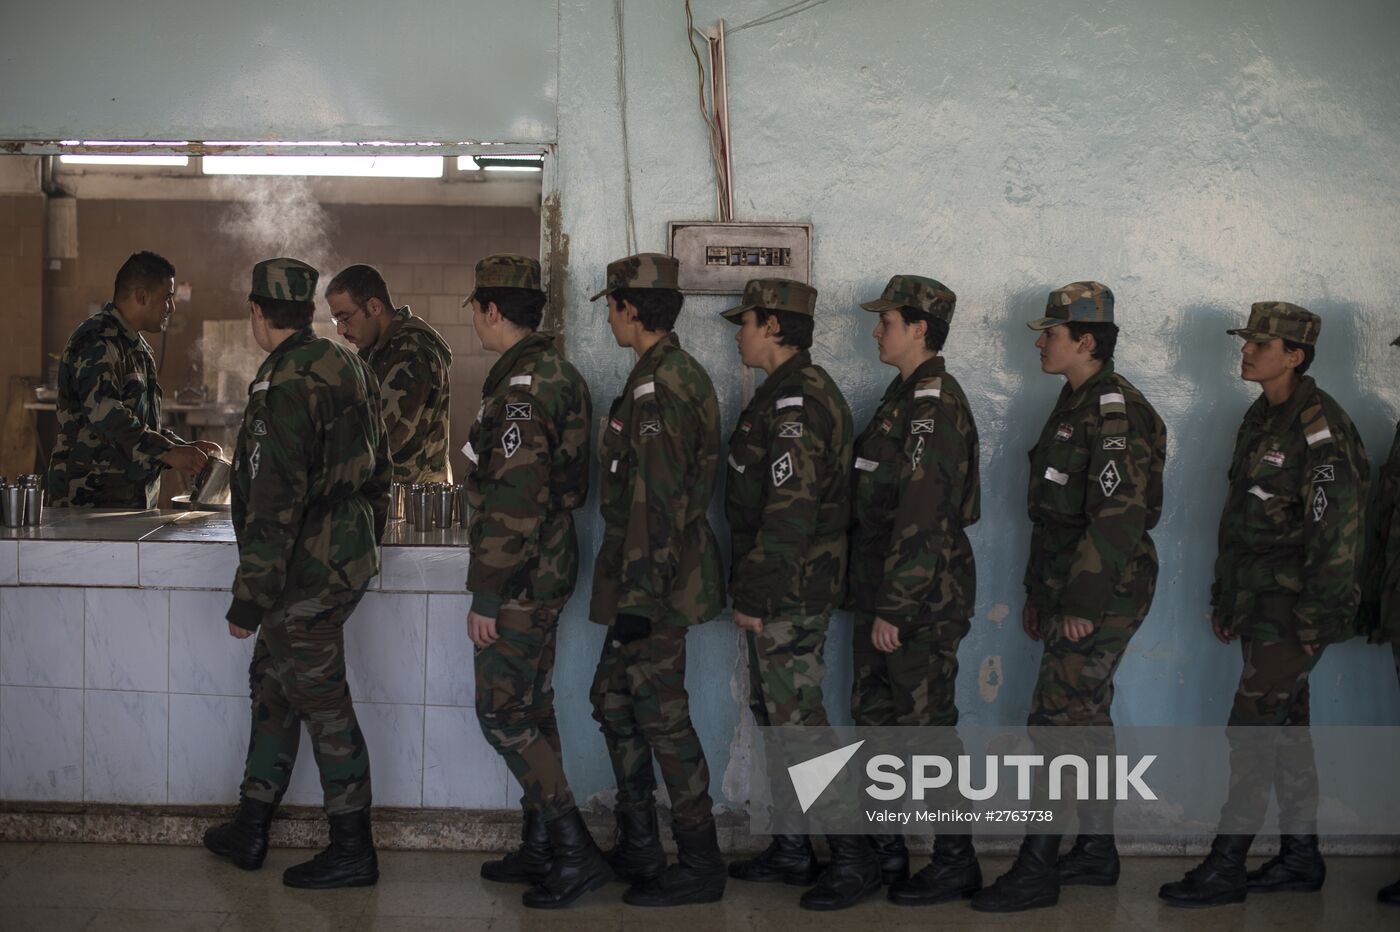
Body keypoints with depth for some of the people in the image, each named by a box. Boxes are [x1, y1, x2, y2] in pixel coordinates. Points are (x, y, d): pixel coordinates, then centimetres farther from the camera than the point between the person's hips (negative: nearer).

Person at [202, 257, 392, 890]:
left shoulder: (286, 384, -20)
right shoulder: (348, 366, 9)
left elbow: (275, 503, -23)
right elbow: (378, 466, 17)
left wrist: (250, 596, -18)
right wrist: (365, 540, 26)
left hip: (306, 570, -10)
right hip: (349, 554, 10)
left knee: (321, 699, 0)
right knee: (272, 682, 19)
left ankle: (353, 850, 9)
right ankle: (249, 829, 29)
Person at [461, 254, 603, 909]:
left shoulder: (522, 384, -19)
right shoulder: (555, 374, 12)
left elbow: (514, 500, -24)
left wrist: (487, 597, -20)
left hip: (519, 579, -10)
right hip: (546, 571, 10)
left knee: (503, 713, -5)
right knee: (531, 708, 15)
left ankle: (574, 849, -3)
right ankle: (541, 850, 23)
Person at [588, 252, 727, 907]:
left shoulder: (658, 387, -19)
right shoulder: (677, 375, 14)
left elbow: (658, 503, -24)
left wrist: (639, 596, -23)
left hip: (654, 581, -11)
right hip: (648, 580, 11)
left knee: (662, 716, -3)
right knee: (614, 699, 18)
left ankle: (698, 866, 6)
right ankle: (638, 848, 28)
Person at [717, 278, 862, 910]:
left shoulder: (795, 400, -18)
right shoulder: (791, 392, 16)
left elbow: (790, 511, -24)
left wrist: (754, 595, -21)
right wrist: (752, 589, 19)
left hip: (790, 591, -11)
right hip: (783, 589, 11)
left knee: (799, 719, -8)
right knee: (773, 713, 15)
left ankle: (852, 857, -1)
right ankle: (791, 850, 24)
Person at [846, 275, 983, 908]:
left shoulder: (935, 403, -17)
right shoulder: (905, 395, 14)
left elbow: (921, 515, -22)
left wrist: (894, 606, -22)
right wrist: (872, 599, 16)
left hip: (923, 599, -10)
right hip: (881, 594, 10)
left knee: (927, 726, -2)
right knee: (875, 718, 15)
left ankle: (956, 863, 9)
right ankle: (884, 851, 26)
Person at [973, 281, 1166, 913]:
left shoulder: (1114, 411, -17)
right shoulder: (1077, 404, 15)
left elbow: (1118, 517, -25)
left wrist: (1082, 603, -23)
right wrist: (1039, 593, 20)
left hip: (1101, 599, -10)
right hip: (1073, 594, 10)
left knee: (1056, 723, -8)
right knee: (1086, 721, 16)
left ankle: (1036, 871, -2)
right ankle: (1097, 851, 27)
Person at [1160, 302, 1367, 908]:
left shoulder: (1321, 428, -15)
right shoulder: (1260, 419, 14)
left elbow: (1336, 532, -19)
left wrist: (1315, 620, -20)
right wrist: (1224, 600, 19)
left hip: (1293, 608, -9)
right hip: (1258, 604, 9)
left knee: (1253, 728, -8)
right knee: (1286, 727, 14)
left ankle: (1225, 869, -3)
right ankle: (1300, 858, 23)